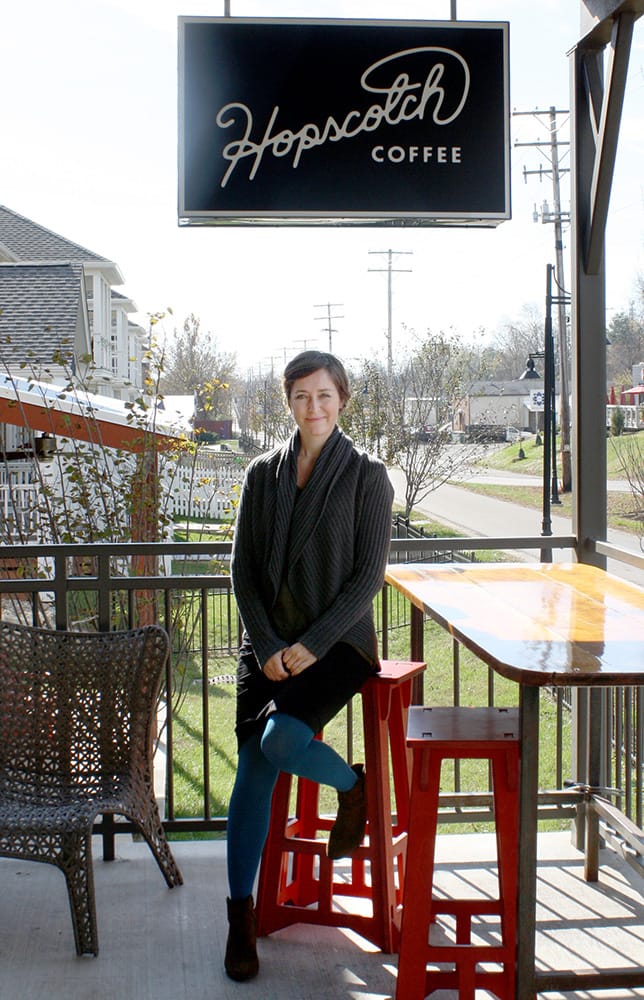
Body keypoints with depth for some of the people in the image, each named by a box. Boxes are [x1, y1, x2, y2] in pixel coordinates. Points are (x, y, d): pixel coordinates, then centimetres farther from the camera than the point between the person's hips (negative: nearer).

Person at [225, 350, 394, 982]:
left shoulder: (367, 477, -2)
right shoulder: (263, 474, 8)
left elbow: (368, 575, -7)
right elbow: (243, 568, 6)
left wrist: (313, 644, -14)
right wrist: (266, 645, -7)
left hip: (339, 641, -3)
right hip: (269, 644, 3)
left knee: (282, 741, -27)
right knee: (252, 770, -9)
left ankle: (352, 785, 6)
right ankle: (240, 917, 4)